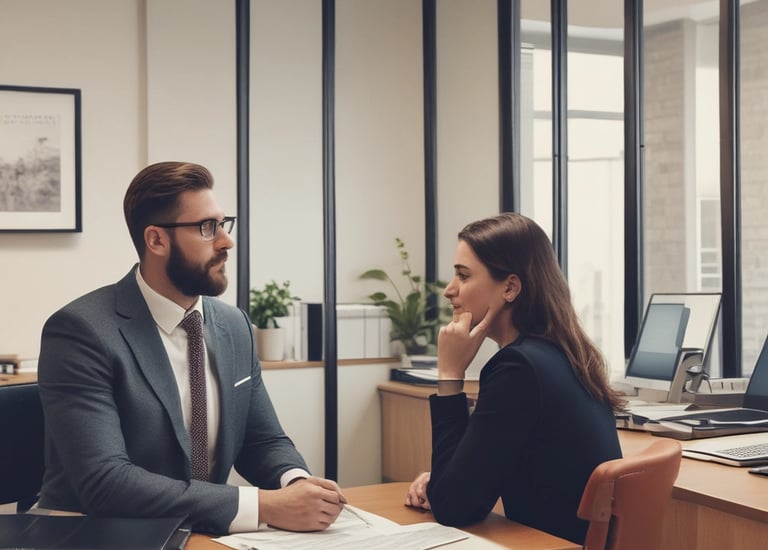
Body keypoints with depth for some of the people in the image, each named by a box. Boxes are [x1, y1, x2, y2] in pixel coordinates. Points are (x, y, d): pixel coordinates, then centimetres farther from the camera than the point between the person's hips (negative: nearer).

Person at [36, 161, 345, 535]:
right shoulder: (82, 332, -15)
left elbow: (264, 442, 11)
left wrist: (297, 483, -12)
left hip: (203, 534, 6)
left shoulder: (234, 326, 4)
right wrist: (262, 506, -27)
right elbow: (105, 482, -24)